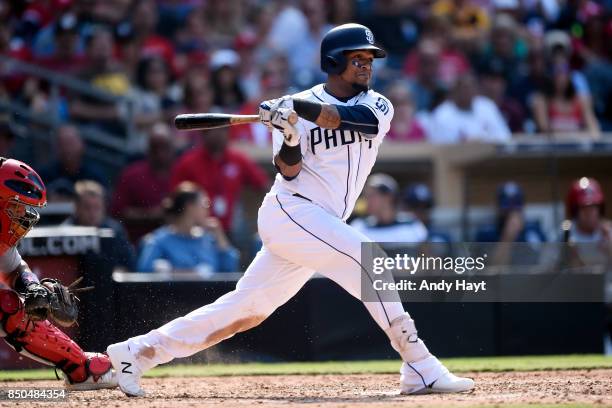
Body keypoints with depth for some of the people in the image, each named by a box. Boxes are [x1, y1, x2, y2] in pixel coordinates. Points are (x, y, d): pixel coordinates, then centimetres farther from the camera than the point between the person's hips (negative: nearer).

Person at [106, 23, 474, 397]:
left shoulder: (378, 106, 6)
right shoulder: (294, 106, -1)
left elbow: (362, 119, -18)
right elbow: (289, 171, -6)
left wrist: (303, 107, -29)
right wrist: (289, 138, -26)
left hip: (321, 226, 5)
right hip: (292, 211, -5)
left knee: (247, 308, 7)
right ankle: (421, 370, -19)